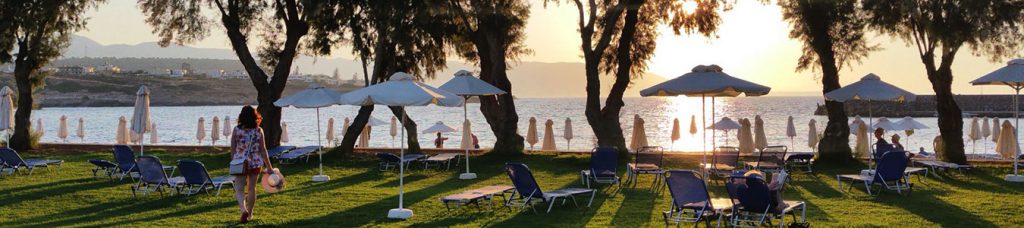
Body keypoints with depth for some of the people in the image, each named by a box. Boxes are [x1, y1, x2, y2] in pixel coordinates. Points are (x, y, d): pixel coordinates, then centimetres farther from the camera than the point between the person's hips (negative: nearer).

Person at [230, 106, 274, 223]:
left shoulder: (236, 130, -6)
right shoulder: (259, 131, -4)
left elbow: (232, 148, -1)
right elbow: (263, 150, -2)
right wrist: (269, 167, 5)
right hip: (255, 163, 1)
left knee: (239, 189, 3)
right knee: (251, 188, 14)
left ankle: (243, 209, -22)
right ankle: (249, 214, 23)